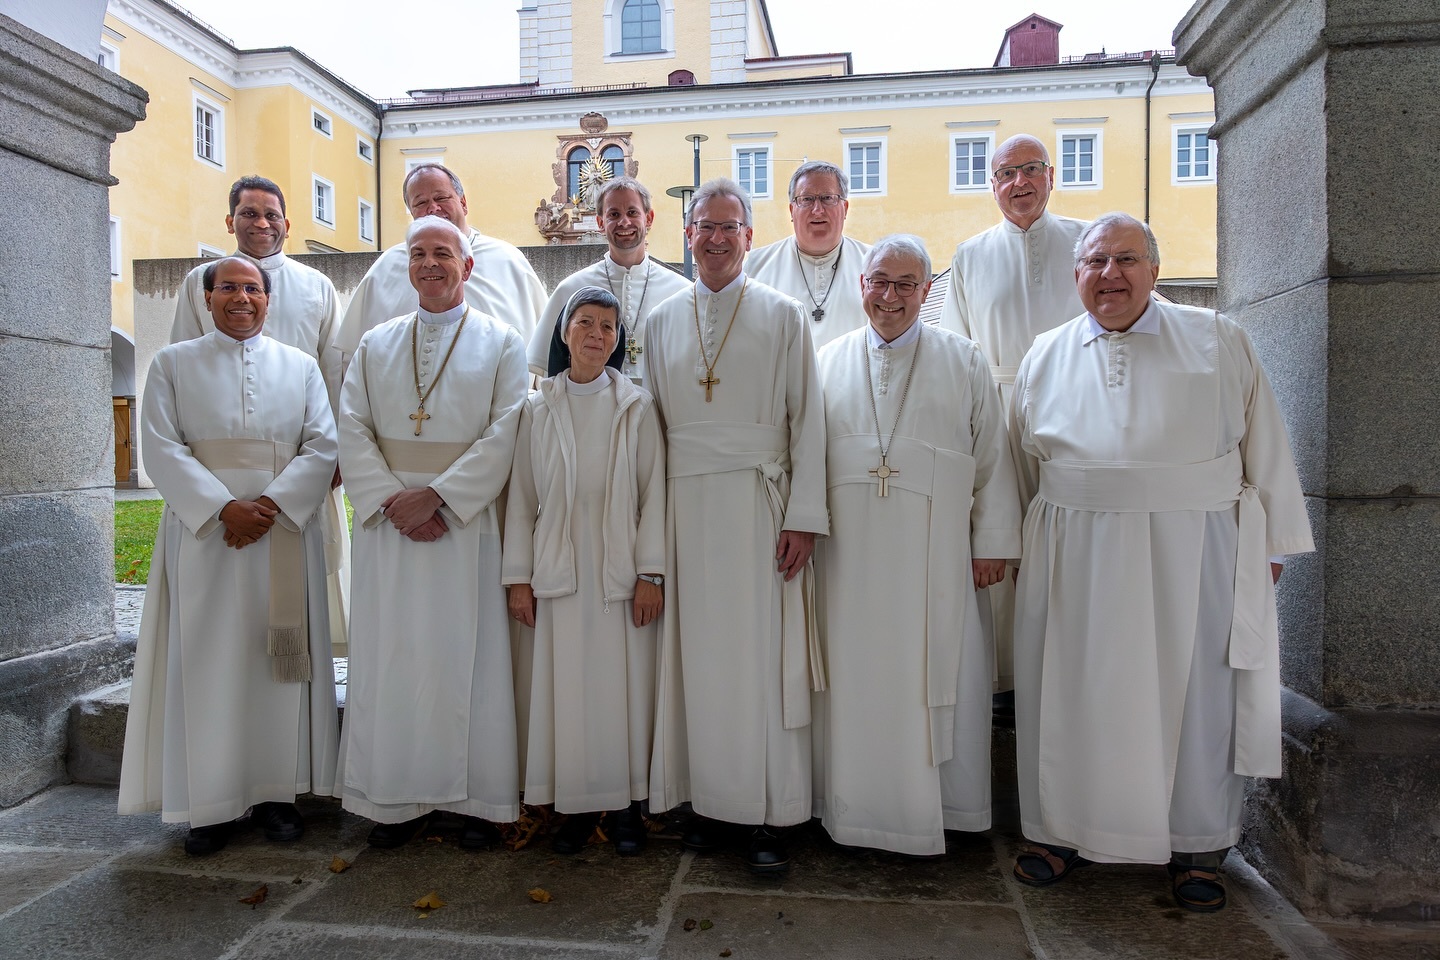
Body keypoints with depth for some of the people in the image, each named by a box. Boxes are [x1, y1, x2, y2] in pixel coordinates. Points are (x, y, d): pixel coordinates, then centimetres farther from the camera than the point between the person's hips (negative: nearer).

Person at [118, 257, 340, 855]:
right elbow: (161, 448, -1)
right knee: (208, 664, 1)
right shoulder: (173, 364, 10)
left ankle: (276, 792, 13)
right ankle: (211, 803, 11)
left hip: (285, 531, 1)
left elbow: (323, 446, 2)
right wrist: (224, 507, -15)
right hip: (203, 531, -1)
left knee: (279, 661, 3)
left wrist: (271, 504, -13)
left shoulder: (300, 367, 12)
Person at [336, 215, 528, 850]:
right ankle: (400, 799, 17)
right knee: (392, 657, 5)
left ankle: (478, 798, 12)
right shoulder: (375, 345, 14)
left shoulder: (502, 343, 4)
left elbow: (504, 434, -7)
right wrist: (392, 501, -10)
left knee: (469, 657, 1)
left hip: (467, 522, -3)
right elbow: (352, 432, 5)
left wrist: (437, 495, -15)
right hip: (390, 525, 3)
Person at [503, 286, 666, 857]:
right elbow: (522, 495, 7)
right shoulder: (538, 409, 7)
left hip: (620, 570, -1)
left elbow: (653, 493, -1)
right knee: (568, 688, 4)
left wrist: (650, 573, -7)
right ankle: (578, 805, 18)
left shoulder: (636, 407, 3)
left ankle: (626, 805, 18)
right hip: (559, 570, 1)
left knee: (625, 685, 4)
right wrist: (518, 577, 2)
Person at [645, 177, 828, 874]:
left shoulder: (782, 316, 5)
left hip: (760, 503, -2)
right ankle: (712, 798, 19)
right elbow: (653, 424, 12)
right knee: (700, 653, 5)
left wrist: (804, 516, -9)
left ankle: (771, 814, 11)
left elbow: (807, 419, 0)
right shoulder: (662, 322, 13)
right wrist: (653, 522, 5)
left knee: (764, 653, 0)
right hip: (686, 504, 3)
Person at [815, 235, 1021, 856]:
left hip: (935, 554, -1)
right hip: (850, 553, 1)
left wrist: (992, 543, 1)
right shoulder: (828, 362, 11)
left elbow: (992, 457, 6)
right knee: (856, 679, 6)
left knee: (939, 679, 4)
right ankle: (859, 809, 20)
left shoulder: (964, 361, 8)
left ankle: (945, 806, 22)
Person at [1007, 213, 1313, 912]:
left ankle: (1196, 846, 22)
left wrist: (1271, 538, 4)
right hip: (1076, 555, 1)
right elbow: (1023, 463, 14)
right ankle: (1064, 831, 21)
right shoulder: (1045, 357, 9)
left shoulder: (1217, 341, 5)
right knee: (1072, 689, 5)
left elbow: (1263, 445, 6)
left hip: (1191, 550, -1)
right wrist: (1018, 546, 13)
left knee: (1195, 691, 4)